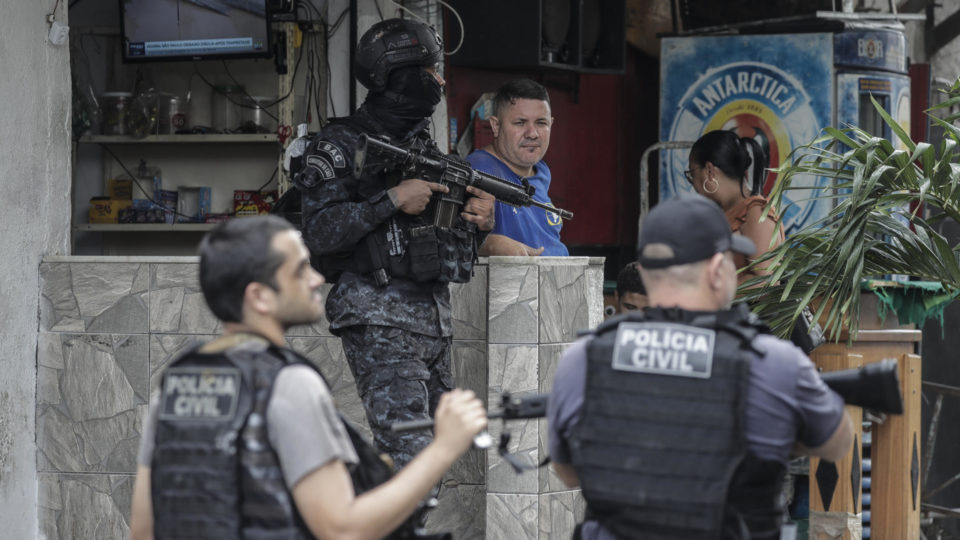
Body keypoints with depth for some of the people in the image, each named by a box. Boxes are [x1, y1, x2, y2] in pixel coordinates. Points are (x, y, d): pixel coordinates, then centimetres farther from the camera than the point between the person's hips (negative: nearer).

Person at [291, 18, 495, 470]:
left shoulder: (426, 148, 19)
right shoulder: (339, 147, -4)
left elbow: (456, 252, 23)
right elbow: (320, 233, -16)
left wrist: (480, 221, 1)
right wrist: (394, 199, -18)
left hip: (433, 320, 8)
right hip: (378, 319, -8)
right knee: (408, 452, -17)